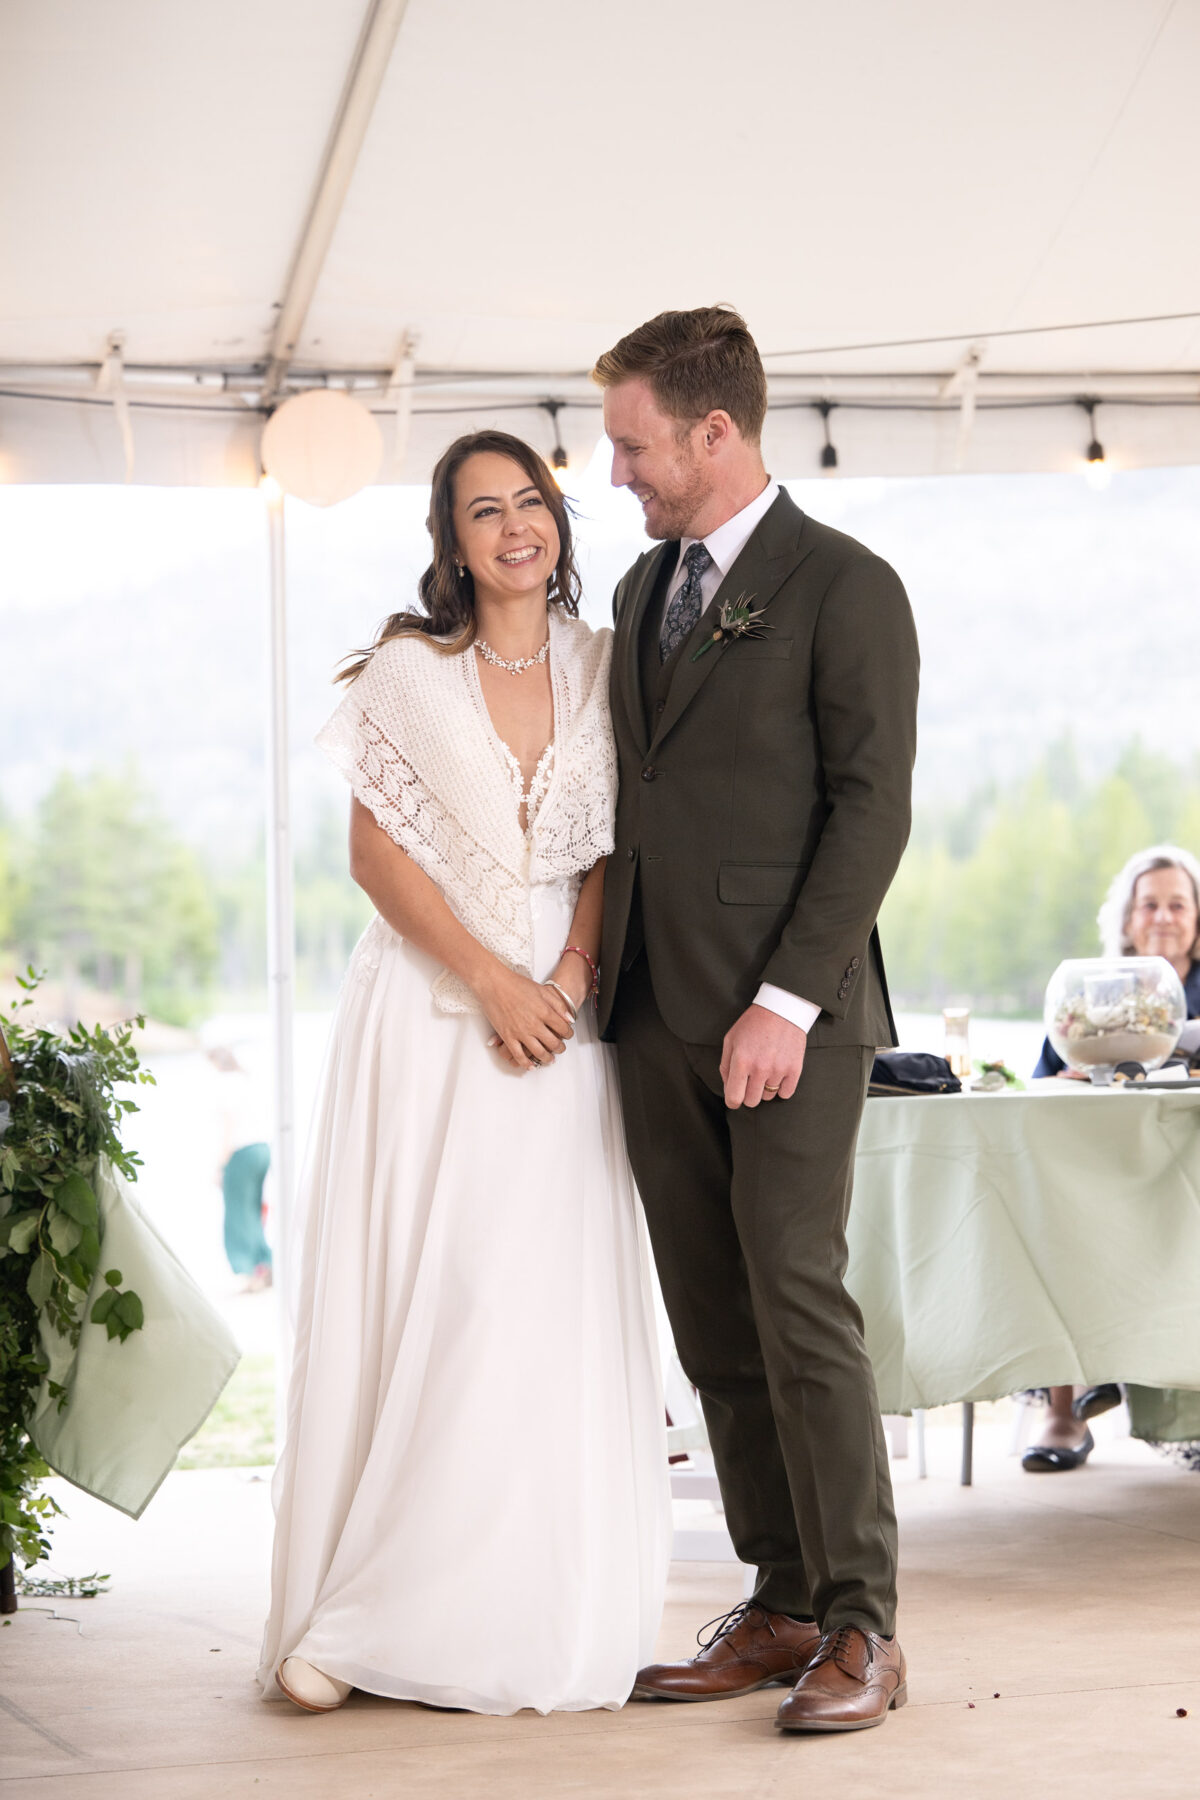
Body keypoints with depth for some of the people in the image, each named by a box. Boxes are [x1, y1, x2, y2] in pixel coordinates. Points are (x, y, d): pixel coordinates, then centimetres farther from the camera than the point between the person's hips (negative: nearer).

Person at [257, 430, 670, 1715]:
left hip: (558, 1018, 2)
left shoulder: (600, 667, 8)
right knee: (411, 1300, -4)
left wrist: (569, 977, -9)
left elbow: (616, 845, 7)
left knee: (553, 1310, 0)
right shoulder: (407, 670, 1)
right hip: (427, 1016, -2)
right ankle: (354, 1617, 2)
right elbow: (376, 851, -3)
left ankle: (533, 1613, 8)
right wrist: (491, 981, -11)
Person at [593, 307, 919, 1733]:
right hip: (657, 1015, 7)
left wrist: (784, 1002, -16)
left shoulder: (845, 588, -5)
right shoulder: (642, 589, 18)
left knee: (798, 1303, -10)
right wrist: (605, 980, 11)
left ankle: (862, 1627, -2)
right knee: (712, 1330, 6)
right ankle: (784, 1607, 13)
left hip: (788, 1012, -7)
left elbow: (872, 810, -10)